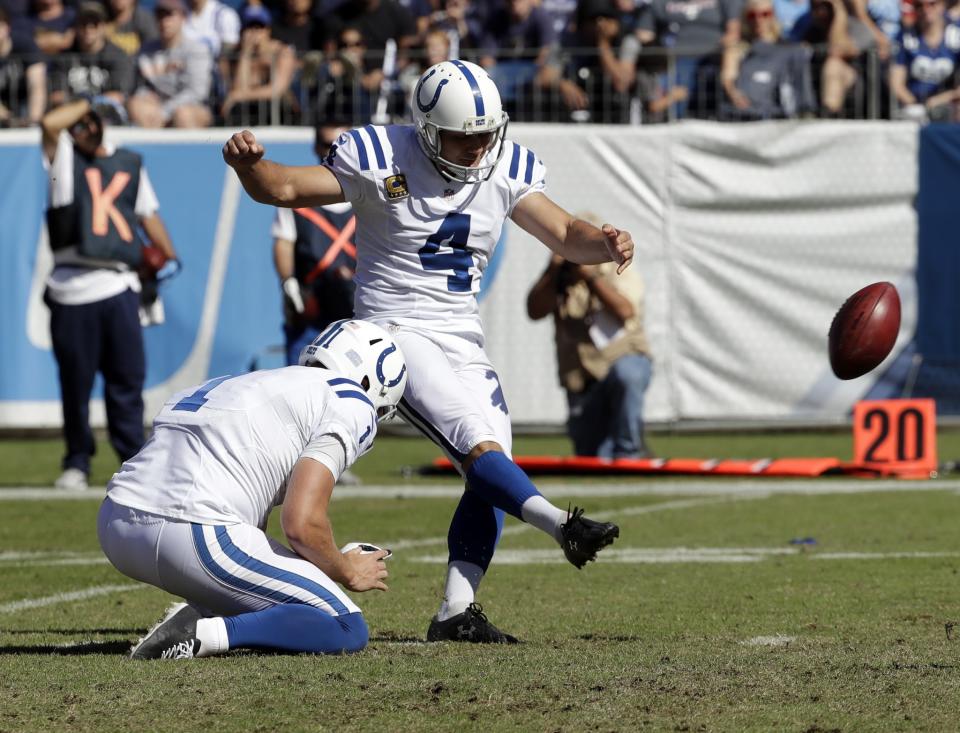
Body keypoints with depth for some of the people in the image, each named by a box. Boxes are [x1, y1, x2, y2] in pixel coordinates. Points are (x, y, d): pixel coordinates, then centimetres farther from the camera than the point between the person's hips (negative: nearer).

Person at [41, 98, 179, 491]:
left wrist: (170, 256, 14)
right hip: (71, 291, -3)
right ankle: (77, 462, 12)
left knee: (127, 378, 1)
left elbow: (148, 215, 24)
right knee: (75, 381, 3)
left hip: (119, 286, 3)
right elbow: (49, 123, -13)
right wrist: (84, 104, 3)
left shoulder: (130, 163, 18)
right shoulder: (64, 157, 6)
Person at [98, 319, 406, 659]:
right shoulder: (349, 404, 5)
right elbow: (302, 524, -7)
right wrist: (346, 572, 13)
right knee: (347, 630, 2)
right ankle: (202, 635, -16)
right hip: (195, 538, -8)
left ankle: (201, 613, 9)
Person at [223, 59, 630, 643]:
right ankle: (561, 526, -35)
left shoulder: (505, 169, 3)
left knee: (491, 474, -4)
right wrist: (248, 162, -31)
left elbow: (565, 235, 7)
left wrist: (605, 243, -16)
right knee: (477, 442, -25)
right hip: (395, 331, -6)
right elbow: (283, 188, -9)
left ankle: (456, 613, -5)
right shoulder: (381, 161, -11)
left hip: (463, 341, 6)